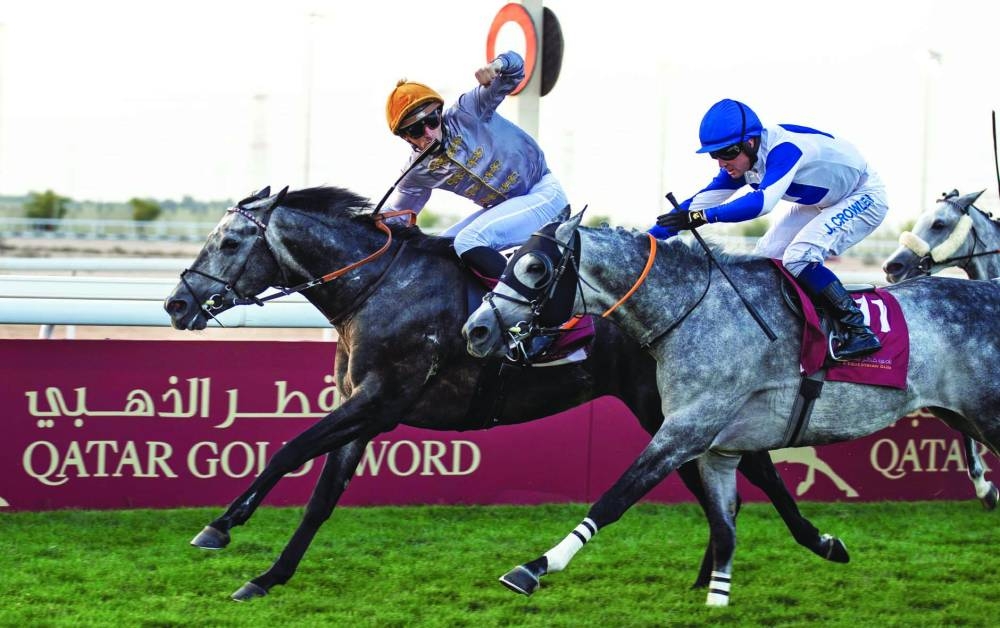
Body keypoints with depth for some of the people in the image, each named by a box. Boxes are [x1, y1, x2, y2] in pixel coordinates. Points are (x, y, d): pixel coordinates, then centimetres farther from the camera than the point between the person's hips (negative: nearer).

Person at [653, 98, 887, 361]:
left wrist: (702, 216, -53)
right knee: (767, 254, 0)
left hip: (864, 198, -9)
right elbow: (703, 200, -6)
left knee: (799, 256, -25)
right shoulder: (742, 159, -8)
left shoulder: (784, 150, -34)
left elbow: (762, 201, -49)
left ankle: (859, 331, -20)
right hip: (825, 204, 9)